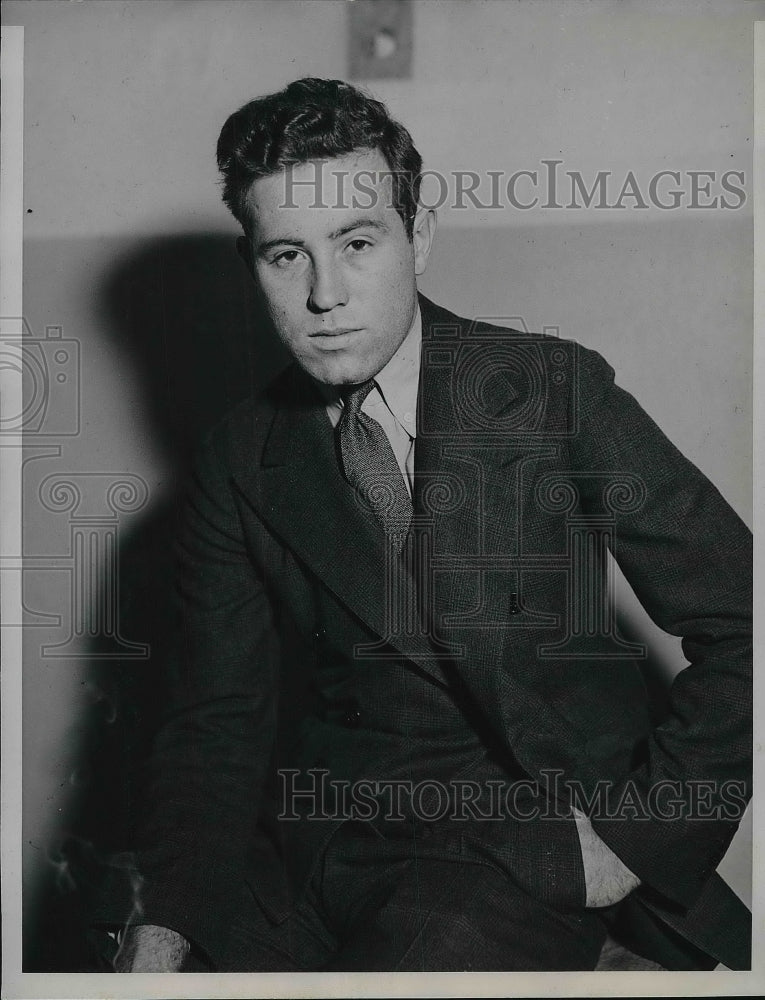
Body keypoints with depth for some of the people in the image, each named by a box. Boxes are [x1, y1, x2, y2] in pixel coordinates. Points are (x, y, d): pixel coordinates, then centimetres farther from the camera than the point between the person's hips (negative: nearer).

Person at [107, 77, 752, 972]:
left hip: (528, 838, -2)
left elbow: (738, 621, -2)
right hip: (316, 837, 3)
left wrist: (641, 827, -10)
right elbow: (220, 717, 4)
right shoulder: (241, 463, 6)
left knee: (432, 951, -31)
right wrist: (164, 921, -12)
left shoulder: (553, 389, -3)